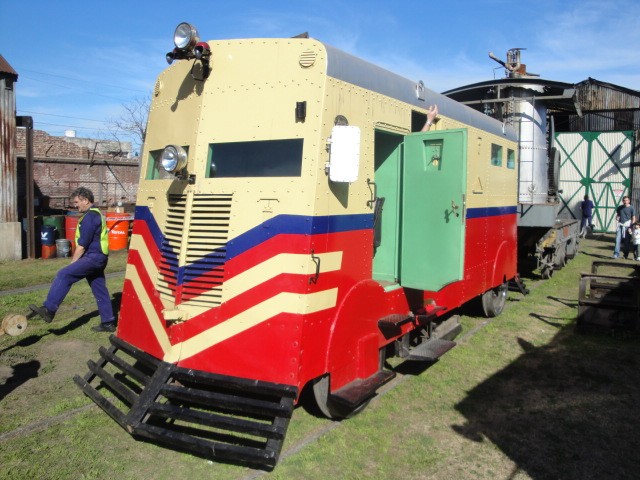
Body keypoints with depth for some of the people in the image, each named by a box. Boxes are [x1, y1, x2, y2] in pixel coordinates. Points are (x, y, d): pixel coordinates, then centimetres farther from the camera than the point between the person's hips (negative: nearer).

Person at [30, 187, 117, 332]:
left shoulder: (89, 217, -13)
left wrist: (72, 263, -5)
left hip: (93, 257, -10)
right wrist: (75, 263, 24)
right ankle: (108, 323, 15)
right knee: (100, 290, 11)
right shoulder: (96, 214, 19)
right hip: (98, 258, 10)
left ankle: (48, 309, -19)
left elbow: (82, 245, -15)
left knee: (63, 275, -15)